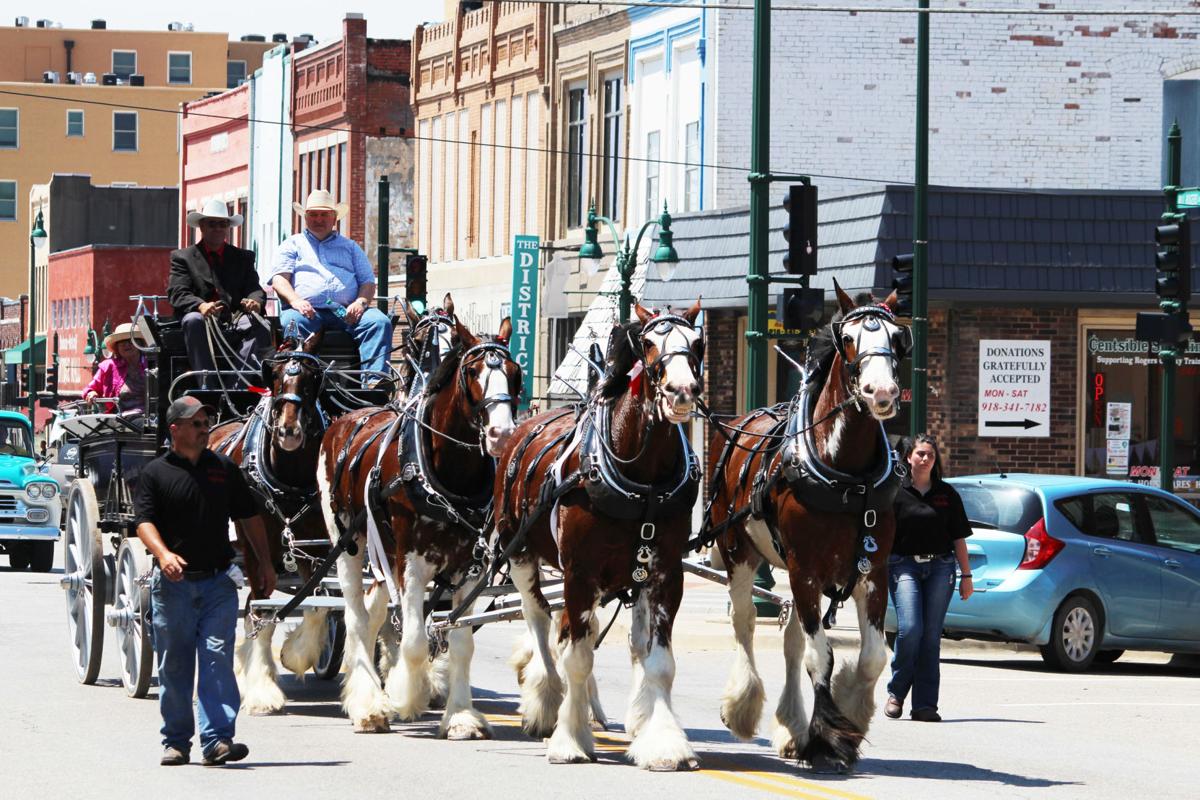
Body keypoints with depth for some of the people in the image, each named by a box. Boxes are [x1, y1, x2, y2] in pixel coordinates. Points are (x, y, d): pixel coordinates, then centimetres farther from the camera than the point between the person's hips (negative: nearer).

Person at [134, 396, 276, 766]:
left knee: (218, 659, -10)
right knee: (174, 665, 7)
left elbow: (249, 518, 16)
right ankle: (176, 741, 17)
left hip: (218, 582, 1)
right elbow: (144, 521, -8)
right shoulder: (156, 473, 1)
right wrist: (163, 554, -26)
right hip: (173, 583, -1)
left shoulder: (224, 469, 10)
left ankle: (217, 739, -15)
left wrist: (265, 564, 12)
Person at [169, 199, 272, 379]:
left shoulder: (243, 257, 23)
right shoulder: (183, 257, 14)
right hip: (204, 323, -2)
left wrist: (255, 302, -17)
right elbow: (177, 293, 0)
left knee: (261, 328, -29)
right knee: (194, 320, -36)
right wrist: (200, 306, -23)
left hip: (235, 325, 2)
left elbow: (255, 289, 10)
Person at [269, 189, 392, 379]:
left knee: (380, 321, -26)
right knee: (293, 321, -37)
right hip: (308, 311, -2)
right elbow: (279, 278, 7)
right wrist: (295, 301, -14)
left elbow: (368, 281, 20)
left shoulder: (350, 247, 30)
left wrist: (361, 302, -5)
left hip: (346, 312, 2)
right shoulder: (293, 244, 23)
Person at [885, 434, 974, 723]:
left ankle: (925, 704, 2)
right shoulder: (896, 493, 3)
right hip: (904, 566, -2)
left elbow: (958, 537, 11)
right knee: (910, 629, -16)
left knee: (932, 635, 0)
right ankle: (896, 693, 3)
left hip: (940, 566, 2)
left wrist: (966, 575, 7)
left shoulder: (947, 494, 10)